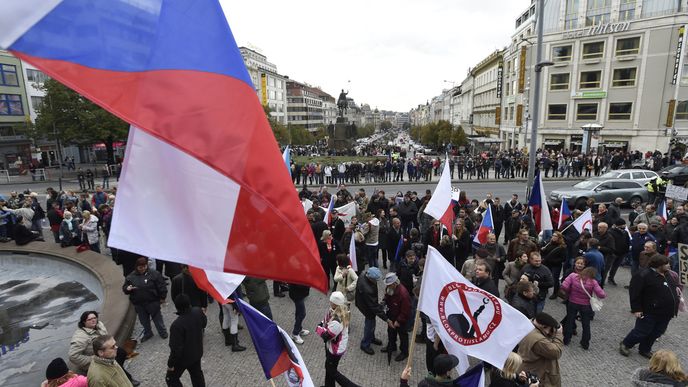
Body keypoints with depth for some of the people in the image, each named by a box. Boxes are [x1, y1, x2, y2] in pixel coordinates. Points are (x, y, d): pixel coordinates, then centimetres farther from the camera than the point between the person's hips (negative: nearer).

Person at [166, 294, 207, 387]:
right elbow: (204, 323, 6)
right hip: (197, 352, 6)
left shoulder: (177, 325, -35)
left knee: (171, 379, 19)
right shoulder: (198, 312, -17)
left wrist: (171, 363, -12)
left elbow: (176, 348, -27)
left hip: (182, 358, -6)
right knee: (197, 374, 26)